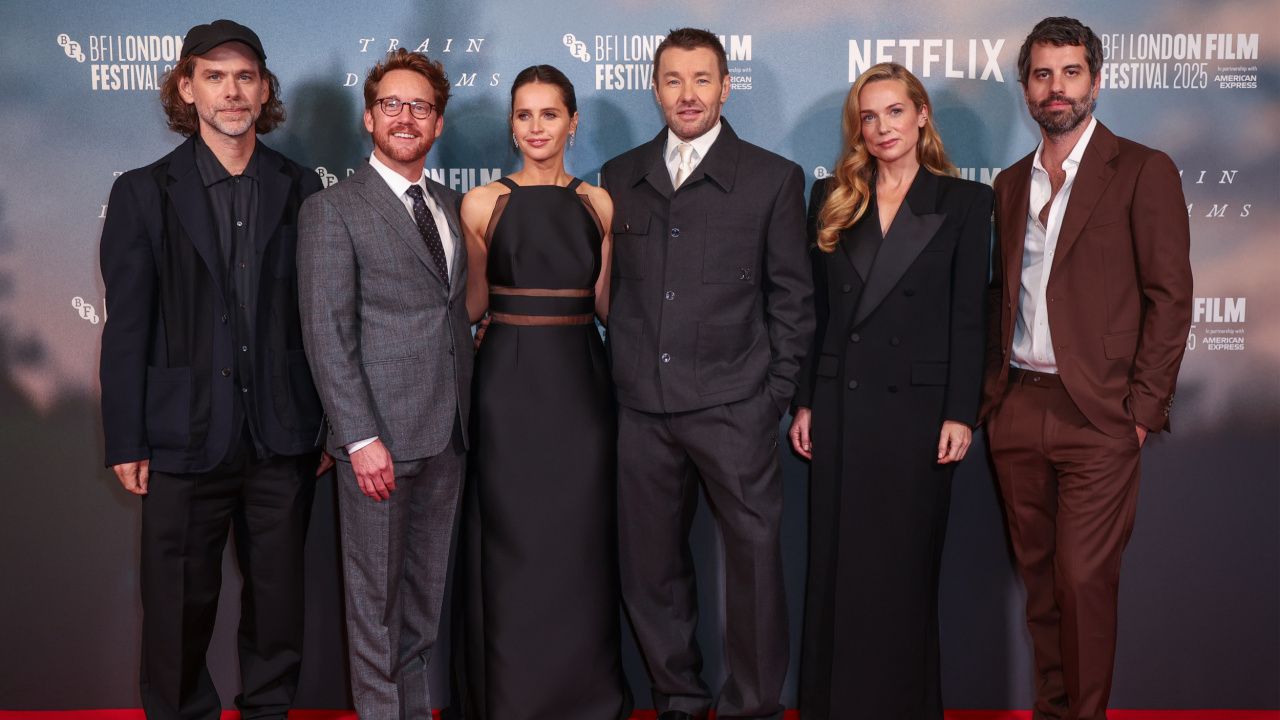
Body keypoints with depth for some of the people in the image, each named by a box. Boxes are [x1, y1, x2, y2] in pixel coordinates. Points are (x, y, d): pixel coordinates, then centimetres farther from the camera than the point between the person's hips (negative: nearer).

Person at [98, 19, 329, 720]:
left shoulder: (301, 188, 6)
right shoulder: (142, 193, 2)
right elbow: (126, 328, 0)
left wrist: (331, 422, 3)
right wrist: (125, 442, -3)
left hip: (282, 437, 2)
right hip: (186, 439, -1)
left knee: (278, 596, 12)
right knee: (179, 604, 7)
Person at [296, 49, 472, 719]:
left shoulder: (449, 205, 14)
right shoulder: (332, 210, -6)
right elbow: (327, 336, -11)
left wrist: (466, 411, 7)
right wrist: (361, 439, -17)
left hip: (447, 431, 6)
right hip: (380, 435, -6)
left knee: (426, 587, 15)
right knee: (376, 593, 6)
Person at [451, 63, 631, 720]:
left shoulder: (598, 204, 6)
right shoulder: (483, 203, 2)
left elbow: (606, 303, 5)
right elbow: (471, 303, 9)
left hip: (580, 383, 2)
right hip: (508, 383, -1)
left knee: (580, 541, 7)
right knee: (511, 543, 3)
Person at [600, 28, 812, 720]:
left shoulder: (773, 178, 3)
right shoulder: (620, 177, 11)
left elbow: (791, 295, 3)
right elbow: (612, 286, 13)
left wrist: (777, 393, -2)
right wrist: (624, 372, 7)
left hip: (734, 407, -3)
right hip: (641, 406, 3)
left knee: (754, 556, 0)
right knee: (651, 564, 10)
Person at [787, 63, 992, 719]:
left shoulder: (964, 201, 1)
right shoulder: (832, 198, 9)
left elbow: (968, 316, -3)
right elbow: (816, 308, 9)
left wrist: (960, 414, -8)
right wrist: (804, 401, 5)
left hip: (917, 403, -2)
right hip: (840, 401, 3)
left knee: (904, 564, 6)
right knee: (837, 563, 8)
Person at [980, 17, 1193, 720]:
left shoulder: (1143, 171, -2)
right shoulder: (1011, 182, 15)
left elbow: (1170, 295, -5)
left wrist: (1142, 408, -11)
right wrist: (992, 392, 8)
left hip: (1097, 416, -5)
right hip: (1016, 411, 5)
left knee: (1084, 580, -4)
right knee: (1038, 575, 12)